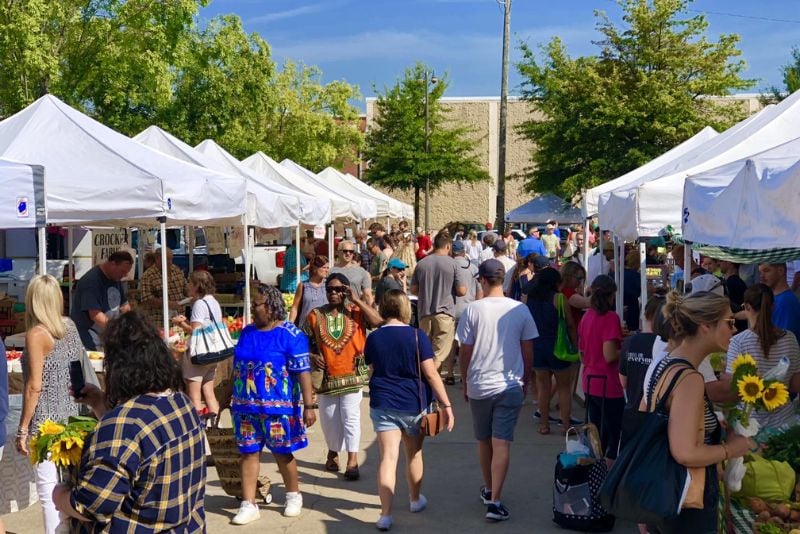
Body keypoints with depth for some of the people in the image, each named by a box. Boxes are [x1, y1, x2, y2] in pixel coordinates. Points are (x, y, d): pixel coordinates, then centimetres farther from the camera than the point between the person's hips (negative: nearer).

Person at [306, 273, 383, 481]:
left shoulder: (355, 312, -4)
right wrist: (312, 356, -13)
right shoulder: (315, 315, 1)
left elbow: (378, 321, -20)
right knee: (329, 419, 13)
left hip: (351, 375, -2)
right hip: (325, 376, 2)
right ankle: (333, 452, 35)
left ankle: (352, 461, 0)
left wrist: (357, 300, -19)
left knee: (350, 417, -4)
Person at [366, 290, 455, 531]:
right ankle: (415, 499, 38)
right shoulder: (417, 336, -10)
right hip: (413, 404, -1)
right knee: (414, 454, 19)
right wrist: (446, 405, -8)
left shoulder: (373, 338, -2)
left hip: (382, 404, 1)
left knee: (388, 457, -1)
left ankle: (385, 514, -7)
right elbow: (431, 374, -12)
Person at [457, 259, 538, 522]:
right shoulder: (520, 310, -4)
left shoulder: (473, 310, -8)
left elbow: (465, 352, -4)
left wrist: (465, 382, 10)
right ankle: (495, 500, -7)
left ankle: (488, 490, 33)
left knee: (484, 441, 17)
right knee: (502, 444, -1)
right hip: (510, 386, 0)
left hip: (479, 385, 0)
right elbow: (528, 352, 1)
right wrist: (525, 381, 15)